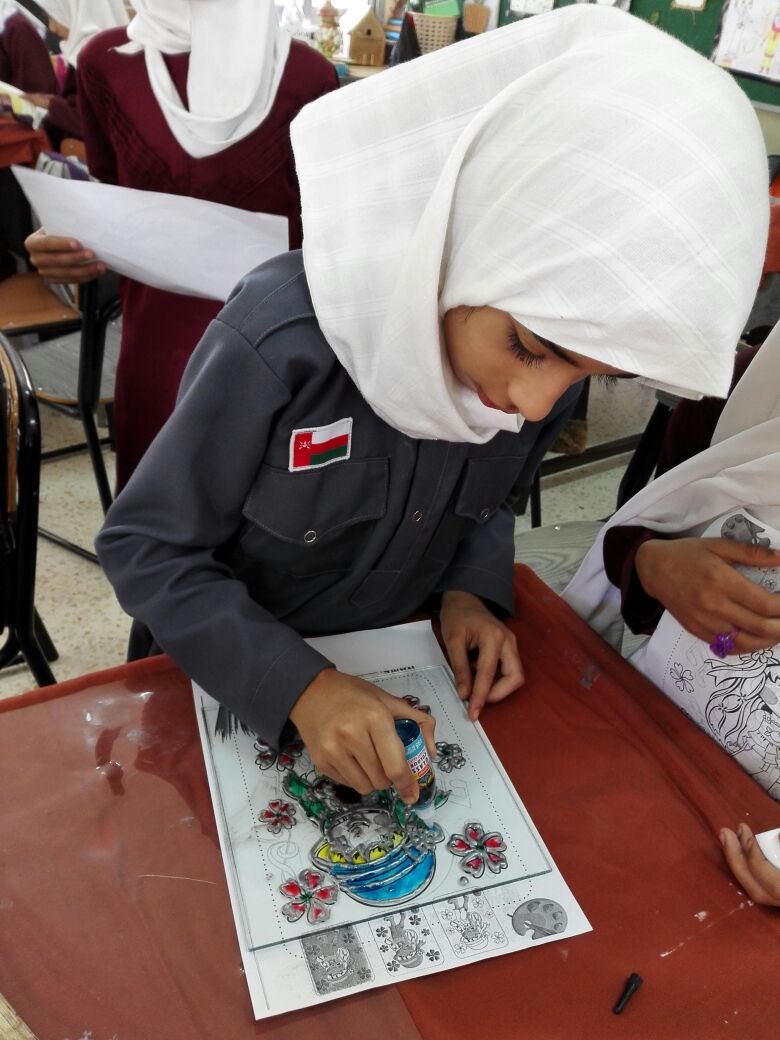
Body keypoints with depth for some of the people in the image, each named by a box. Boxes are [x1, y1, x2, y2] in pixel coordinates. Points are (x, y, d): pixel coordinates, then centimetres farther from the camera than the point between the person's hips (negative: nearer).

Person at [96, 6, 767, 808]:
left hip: (398, 663, 3)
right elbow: (142, 546, -24)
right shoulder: (283, 340, -35)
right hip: (226, 678, -2)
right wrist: (298, 684, -34)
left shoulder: (549, 369, -19)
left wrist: (472, 590, -18)